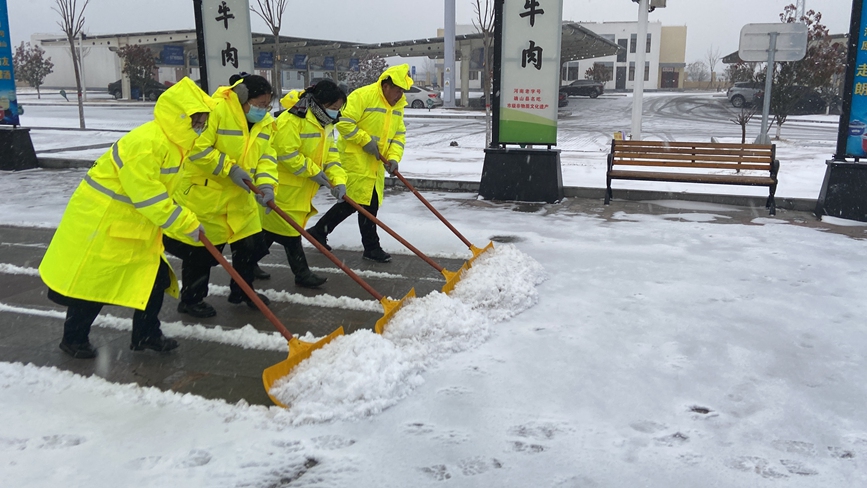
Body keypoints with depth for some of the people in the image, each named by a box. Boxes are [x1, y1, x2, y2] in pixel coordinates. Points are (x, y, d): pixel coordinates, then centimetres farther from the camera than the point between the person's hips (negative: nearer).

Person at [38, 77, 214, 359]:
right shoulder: (146, 143, -27)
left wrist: (189, 222, 9)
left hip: (135, 224, 10)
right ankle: (74, 338, 24)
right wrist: (187, 223, -24)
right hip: (102, 222, -10)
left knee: (155, 276, 9)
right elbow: (147, 195, -28)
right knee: (93, 282, 4)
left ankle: (146, 335, 22)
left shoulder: (173, 142, 5)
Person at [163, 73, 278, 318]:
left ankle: (241, 291, 32)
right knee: (201, 249, 4)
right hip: (203, 193, -7)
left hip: (240, 196, 7)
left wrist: (266, 184, -16)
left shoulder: (265, 122, 2)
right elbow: (197, 149, -25)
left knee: (250, 243, 11)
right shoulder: (216, 110, -22)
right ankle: (191, 299, 23)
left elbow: (266, 157, 2)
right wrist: (230, 169, -25)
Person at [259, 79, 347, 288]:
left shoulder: (325, 123, 8)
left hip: (302, 187, 9)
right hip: (284, 185, -9)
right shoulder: (293, 118, -22)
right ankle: (302, 273, 10)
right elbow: (286, 153, -26)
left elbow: (330, 153, 7)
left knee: (272, 226, 15)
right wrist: (314, 172, -20)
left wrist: (338, 180, -7)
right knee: (289, 229, 0)